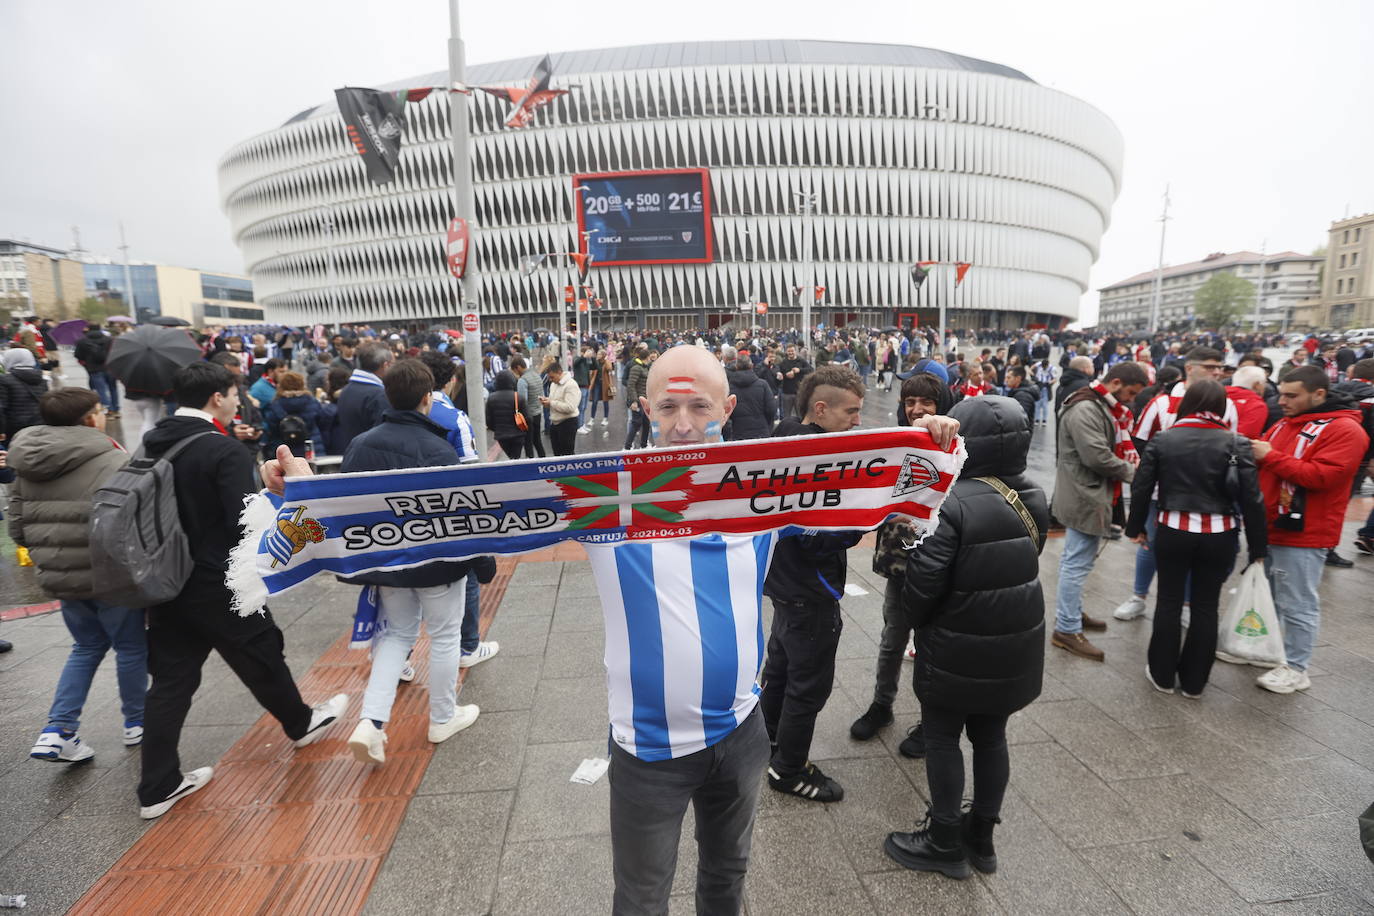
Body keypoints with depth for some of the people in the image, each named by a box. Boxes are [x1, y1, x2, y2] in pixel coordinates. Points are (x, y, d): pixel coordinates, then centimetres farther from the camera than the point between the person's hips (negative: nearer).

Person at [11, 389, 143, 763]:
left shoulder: (26, 465, 3)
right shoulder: (113, 462, -20)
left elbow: (18, 529, 8)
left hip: (61, 578, 6)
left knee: (87, 647, 24)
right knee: (131, 647, 14)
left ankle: (57, 730, 16)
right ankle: (136, 722, 28)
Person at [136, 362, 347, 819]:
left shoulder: (151, 444, 3)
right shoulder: (225, 451, -21)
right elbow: (246, 523, -25)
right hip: (218, 585, -7)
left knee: (170, 679, 13)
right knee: (261, 657, 14)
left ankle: (158, 787, 22)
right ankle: (301, 724, 36)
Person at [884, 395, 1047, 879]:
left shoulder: (955, 502, -24)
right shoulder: (1033, 497, -1)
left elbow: (925, 579, -22)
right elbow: (1025, 561, 11)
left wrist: (915, 617, -3)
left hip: (959, 646, -7)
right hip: (1016, 643, 7)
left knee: (942, 737, 11)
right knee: (990, 735, 20)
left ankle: (945, 843, 26)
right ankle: (982, 836, 37)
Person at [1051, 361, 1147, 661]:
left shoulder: (1101, 407, 15)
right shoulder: (1085, 409, -19)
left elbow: (1114, 448, 19)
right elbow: (1097, 457, -25)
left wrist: (1130, 466, -1)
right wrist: (1132, 472, -10)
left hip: (1089, 495, 11)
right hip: (1085, 498, -11)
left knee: (1075, 560, 19)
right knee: (1077, 564, -4)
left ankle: (1071, 613, 33)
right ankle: (1067, 630, 4)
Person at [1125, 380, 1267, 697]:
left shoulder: (1161, 439, -2)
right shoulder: (1237, 443, -5)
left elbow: (1141, 489, -1)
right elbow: (1251, 499, -7)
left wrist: (1137, 527, 10)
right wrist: (1257, 546, 1)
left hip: (1172, 531, 0)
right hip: (1219, 536, 0)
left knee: (1169, 602, 12)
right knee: (1205, 607, 11)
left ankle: (1162, 675, 22)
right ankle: (1194, 682, 21)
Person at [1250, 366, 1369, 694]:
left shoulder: (1345, 430, -12)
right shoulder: (1284, 424, 12)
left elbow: (1321, 476, -23)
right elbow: (1267, 464, 17)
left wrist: (1271, 456, -21)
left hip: (1303, 534, -8)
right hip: (1268, 528, 8)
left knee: (1297, 606, 1)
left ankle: (1296, 669, 14)